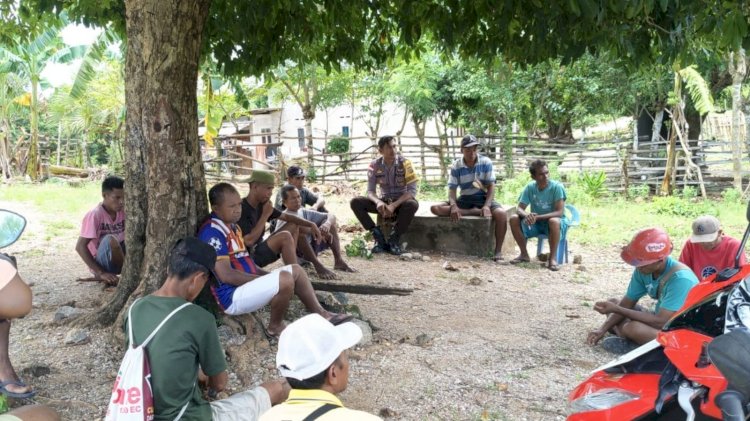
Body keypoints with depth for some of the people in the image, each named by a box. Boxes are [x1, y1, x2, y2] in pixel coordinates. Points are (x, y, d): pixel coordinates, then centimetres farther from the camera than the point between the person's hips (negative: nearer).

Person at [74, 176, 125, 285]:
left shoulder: (123, 211, -3)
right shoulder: (95, 215, -20)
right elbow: (80, 246, -22)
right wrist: (100, 273, -27)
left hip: (118, 259, 5)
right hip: (100, 264, -5)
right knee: (110, 240, -34)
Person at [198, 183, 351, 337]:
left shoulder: (232, 226, 15)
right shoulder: (212, 232, -18)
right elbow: (226, 275, -24)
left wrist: (268, 276, 5)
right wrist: (263, 279, -16)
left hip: (246, 284, 10)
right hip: (232, 297, -10)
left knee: (295, 270, 8)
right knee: (284, 279, -27)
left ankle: (320, 314, 4)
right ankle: (275, 326, -6)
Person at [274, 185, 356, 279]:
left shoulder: (304, 212, 8)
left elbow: (331, 216, 3)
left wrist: (327, 224, -20)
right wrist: (320, 232, -32)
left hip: (310, 249, 7)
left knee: (329, 222, 1)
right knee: (299, 231, -35)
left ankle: (338, 260, -14)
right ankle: (318, 266, -34)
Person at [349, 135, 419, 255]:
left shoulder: (405, 163, -14)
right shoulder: (374, 165, -6)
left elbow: (412, 190, -18)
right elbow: (370, 191, -7)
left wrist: (394, 205, -31)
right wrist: (378, 202, -32)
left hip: (401, 202, -2)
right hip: (384, 202, 2)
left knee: (413, 204, -38)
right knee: (355, 202, -19)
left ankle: (394, 239, -20)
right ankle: (378, 236, -16)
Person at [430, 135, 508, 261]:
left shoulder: (486, 162, -7)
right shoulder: (456, 166, -4)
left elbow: (491, 186, -9)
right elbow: (452, 190, -5)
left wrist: (486, 206, -26)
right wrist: (453, 206, -27)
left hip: (484, 198, -2)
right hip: (465, 199, 2)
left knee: (501, 214, -36)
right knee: (435, 208, -22)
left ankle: (498, 251, -22)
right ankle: (475, 212, -28)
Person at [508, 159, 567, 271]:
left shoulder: (557, 187, -19)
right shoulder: (530, 187, -8)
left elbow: (560, 212, -24)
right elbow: (519, 209, -9)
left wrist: (537, 217, -34)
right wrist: (527, 215, -34)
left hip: (557, 223, -4)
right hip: (536, 224, 4)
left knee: (554, 221, -38)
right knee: (513, 219, -18)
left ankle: (553, 258, -22)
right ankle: (524, 254, -4)